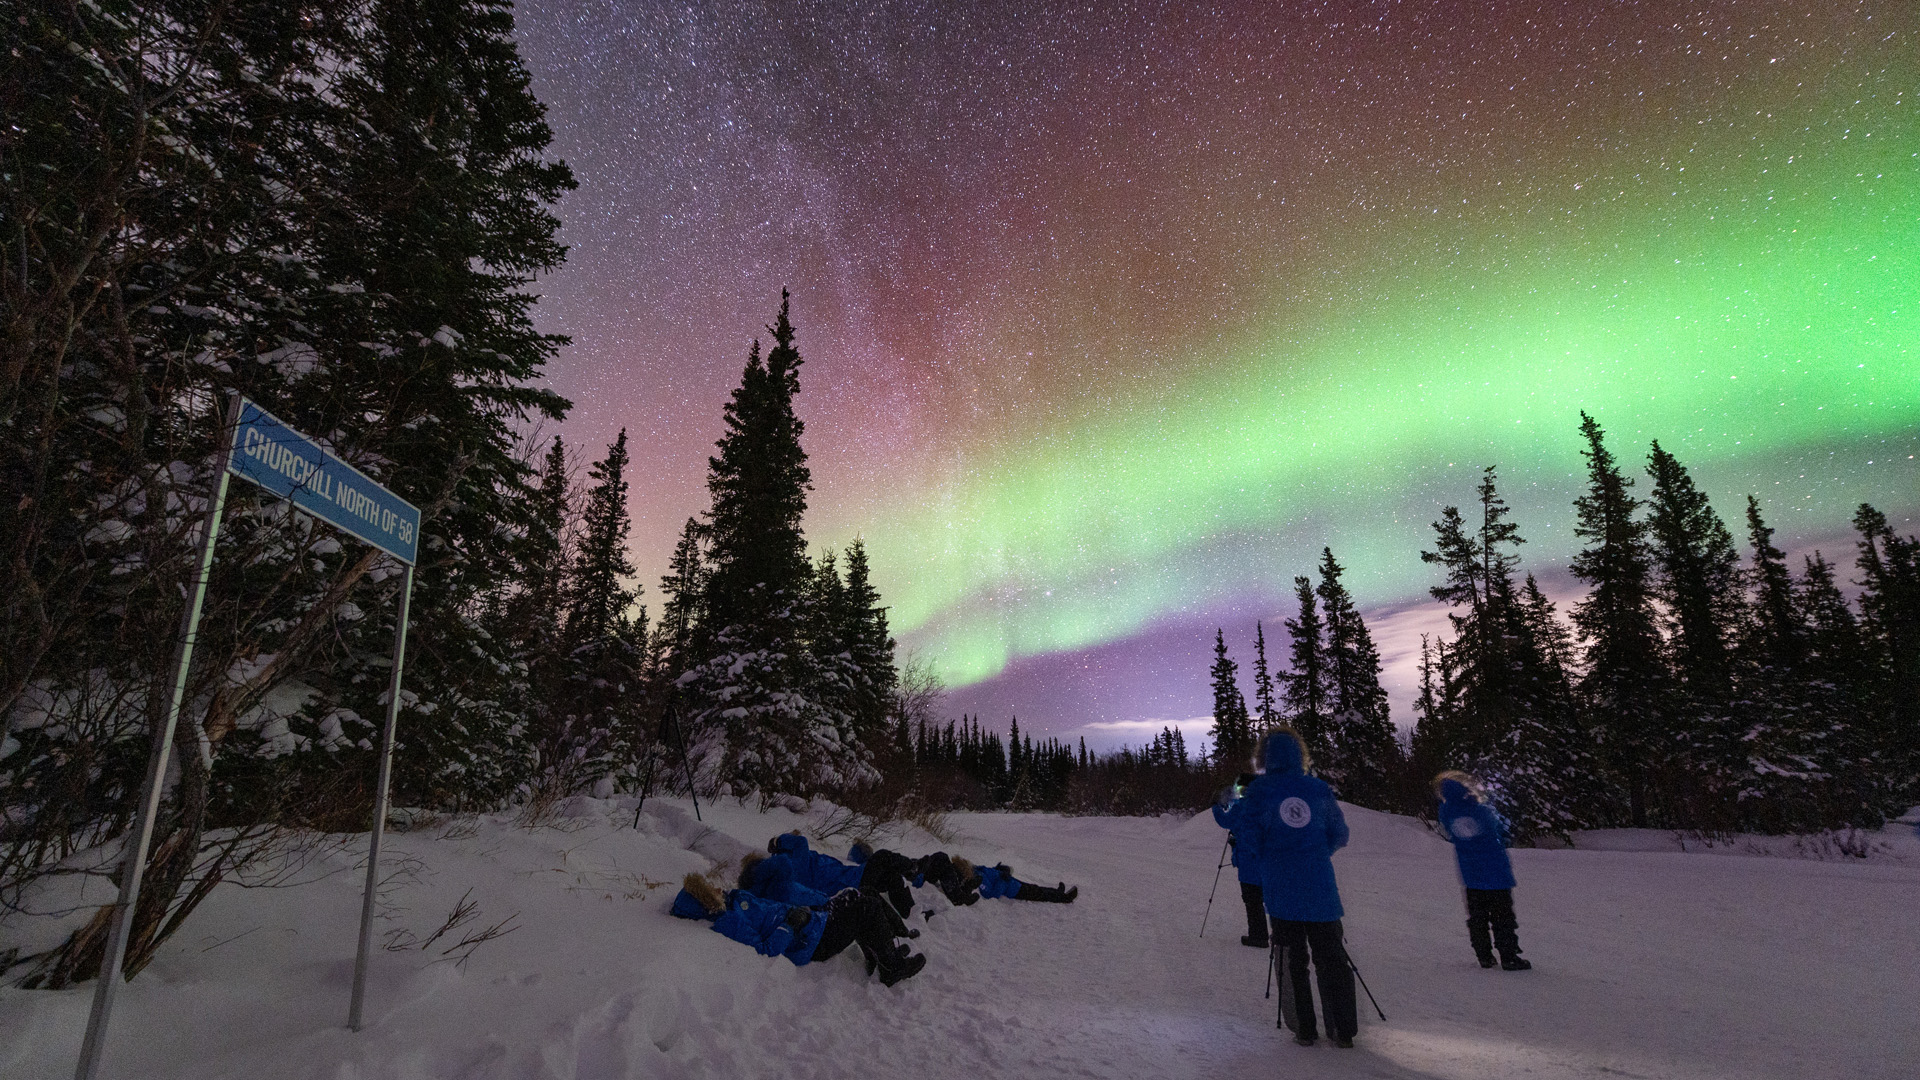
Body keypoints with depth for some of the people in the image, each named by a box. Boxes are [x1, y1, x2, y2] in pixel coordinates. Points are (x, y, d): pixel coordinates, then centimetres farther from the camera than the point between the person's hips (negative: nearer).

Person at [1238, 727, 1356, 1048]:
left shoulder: (1258, 791, -5)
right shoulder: (1319, 789, 1)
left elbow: (1251, 840, -4)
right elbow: (1339, 835, 9)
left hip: (1280, 888, -1)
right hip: (1320, 886, 1)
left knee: (1291, 958, 9)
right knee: (1331, 956, 11)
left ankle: (1303, 1029, 13)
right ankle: (1343, 1029, 12)